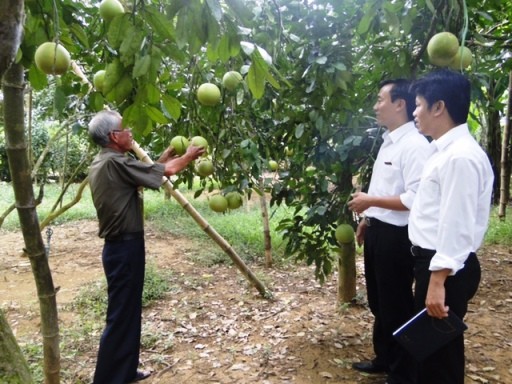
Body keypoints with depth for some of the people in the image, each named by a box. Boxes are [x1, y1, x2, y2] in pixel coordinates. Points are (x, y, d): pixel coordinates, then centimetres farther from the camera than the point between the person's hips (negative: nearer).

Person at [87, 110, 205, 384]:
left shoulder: (100, 164, 10)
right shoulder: (114, 163, -19)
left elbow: (143, 174, 17)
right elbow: (168, 171, -14)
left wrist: (163, 158, 18)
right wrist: (188, 156, 4)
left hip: (120, 246, 10)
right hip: (124, 249, -10)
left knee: (129, 312, 18)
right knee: (120, 316, 0)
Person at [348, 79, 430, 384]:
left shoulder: (414, 144, -18)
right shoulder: (388, 142, 11)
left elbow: (415, 199, -25)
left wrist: (370, 201, -19)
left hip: (396, 236, -9)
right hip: (377, 232, 9)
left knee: (397, 307, 7)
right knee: (378, 302, 22)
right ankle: (384, 359, 42)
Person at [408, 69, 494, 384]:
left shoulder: (460, 156, -21)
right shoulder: (447, 151, 10)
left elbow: (457, 226, -25)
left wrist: (438, 281, -24)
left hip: (445, 269, -10)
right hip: (435, 261, 10)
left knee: (441, 353, 7)